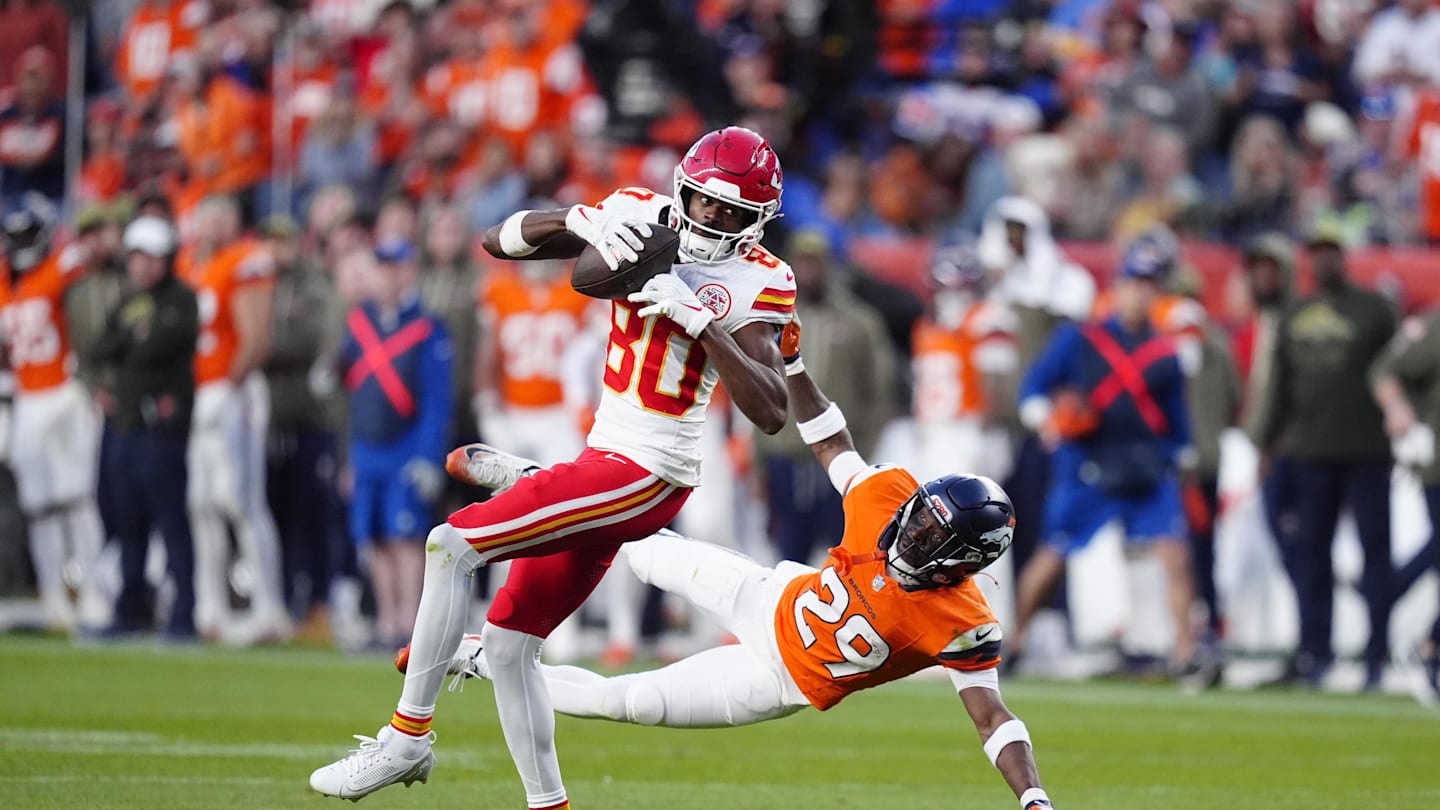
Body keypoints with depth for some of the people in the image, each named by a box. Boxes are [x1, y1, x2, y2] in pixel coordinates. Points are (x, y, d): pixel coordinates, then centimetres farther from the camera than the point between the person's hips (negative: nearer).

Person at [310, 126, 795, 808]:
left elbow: (771, 413, -20)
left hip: (645, 475, -8)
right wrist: (580, 221, -16)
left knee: (451, 546, -16)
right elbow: (497, 242, 3)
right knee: (509, 644, 10)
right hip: (605, 460, 8)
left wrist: (701, 319, -25)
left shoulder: (753, 284, -10)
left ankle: (408, 736, -9)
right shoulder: (642, 217, 6)